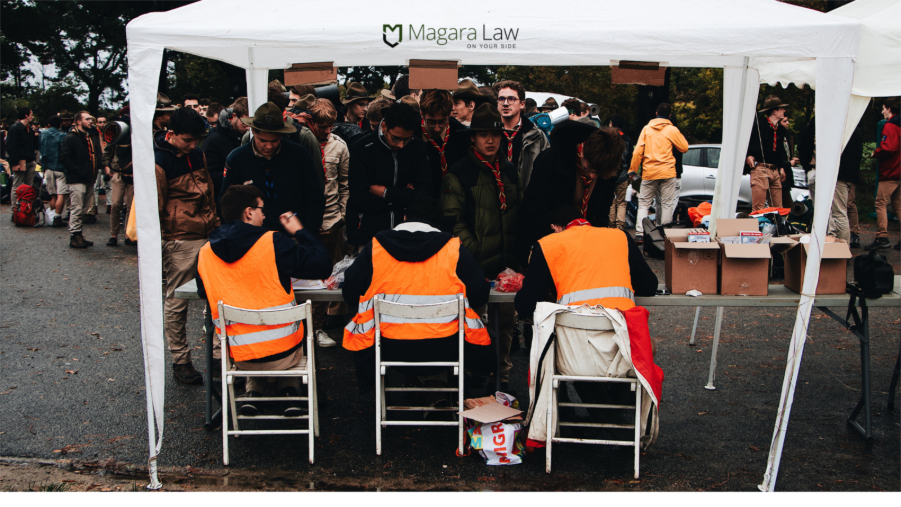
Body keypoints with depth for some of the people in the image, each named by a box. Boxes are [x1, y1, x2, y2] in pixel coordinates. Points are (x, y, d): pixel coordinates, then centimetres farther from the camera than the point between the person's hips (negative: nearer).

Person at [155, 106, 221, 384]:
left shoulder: (197, 155, 12)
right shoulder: (158, 162, -10)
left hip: (208, 237, 6)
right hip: (180, 241, -6)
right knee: (177, 304, 5)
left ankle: (218, 356, 16)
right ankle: (181, 362, 17)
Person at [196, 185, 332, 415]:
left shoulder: (204, 254, -4)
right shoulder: (274, 243, -16)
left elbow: (204, 293, 14)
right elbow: (322, 266, -12)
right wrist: (299, 231, 0)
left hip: (238, 355, 3)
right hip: (284, 354, -3)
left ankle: (253, 391, 21)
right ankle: (287, 391, 19)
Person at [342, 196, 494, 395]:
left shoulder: (374, 247, -1)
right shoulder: (455, 249, -3)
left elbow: (350, 294, 6)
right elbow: (479, 296, 1)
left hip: (391, 350, 1)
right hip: (443, 350, 0)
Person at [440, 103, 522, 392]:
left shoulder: (511, 172, 14)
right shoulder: (459, 174, -3)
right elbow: (453, 220, -7)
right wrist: (475, 253, -15)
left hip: (508, 261, 5)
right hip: (477, 264, -5)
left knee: (506, 321, 11)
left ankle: (503, 377, 23)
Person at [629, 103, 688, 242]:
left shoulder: (646, 129, 6)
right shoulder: (672, 130, -1)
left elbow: (638, 151, 1)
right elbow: (684, 148, 9)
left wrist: (633, 170, 5)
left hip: (649, 173, 2)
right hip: (667, 173, -2)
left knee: (644, 203, 7)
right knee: (667, 204, 3)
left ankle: (639, 234, -4)